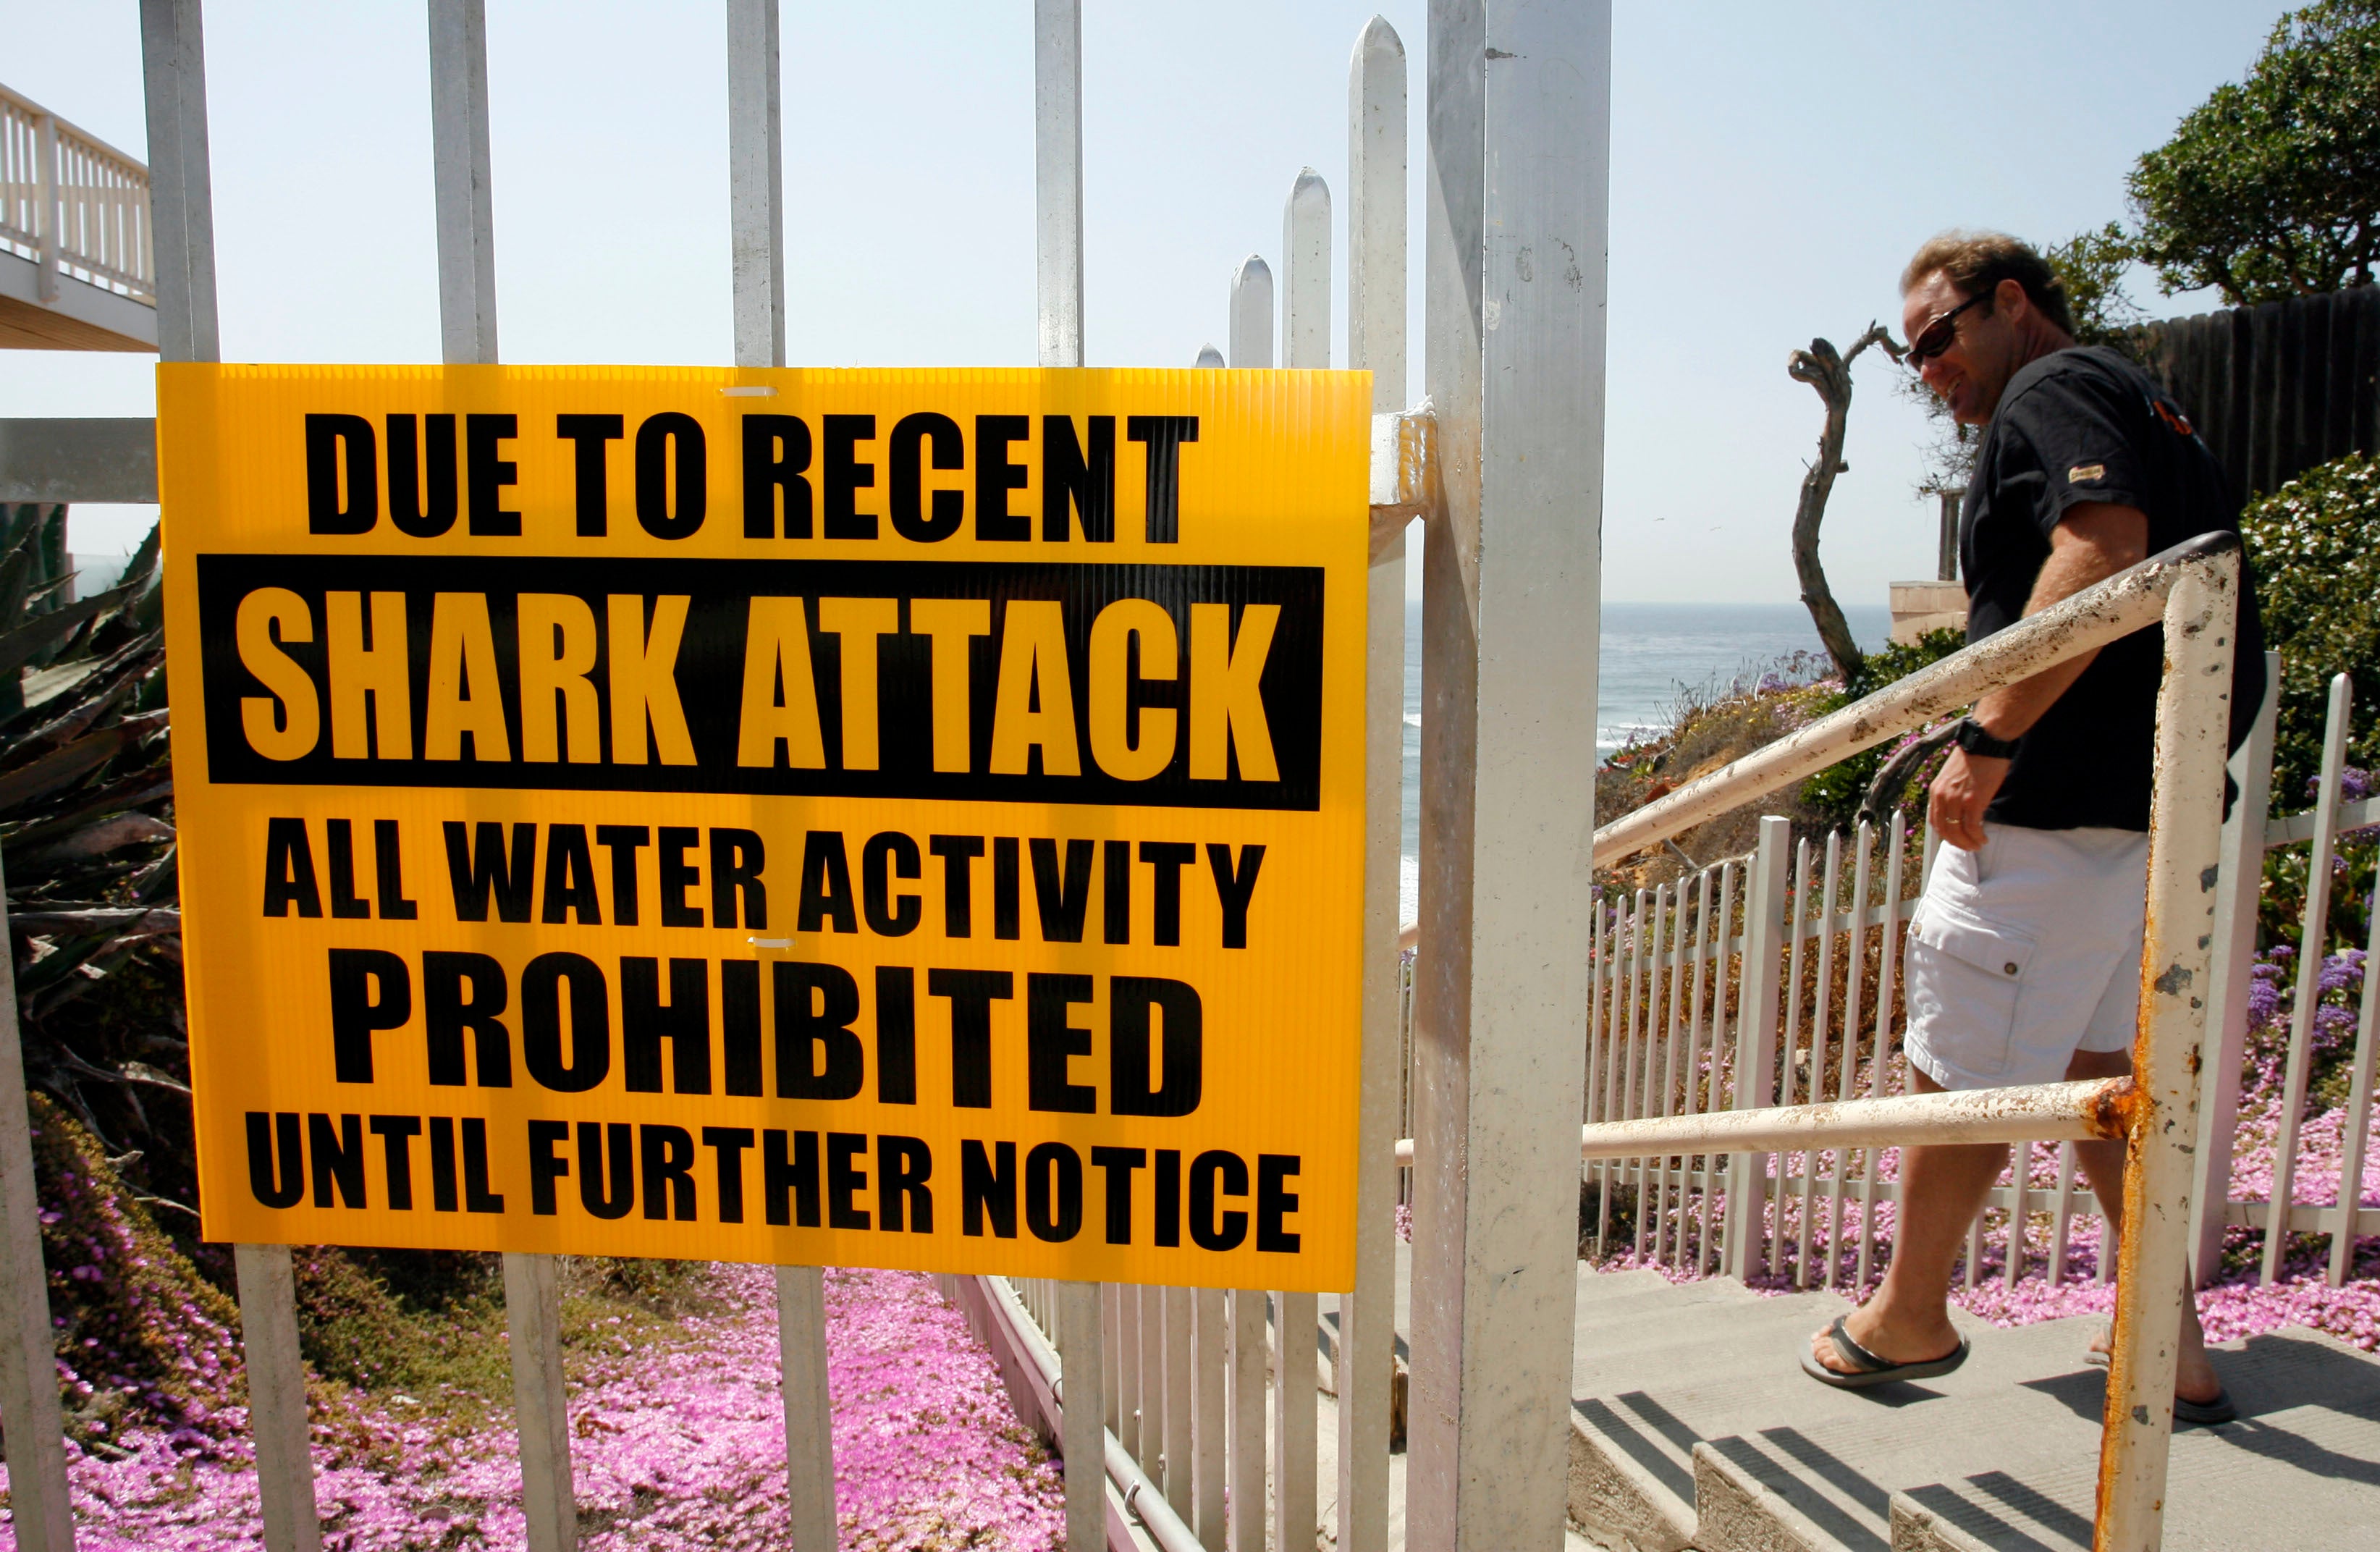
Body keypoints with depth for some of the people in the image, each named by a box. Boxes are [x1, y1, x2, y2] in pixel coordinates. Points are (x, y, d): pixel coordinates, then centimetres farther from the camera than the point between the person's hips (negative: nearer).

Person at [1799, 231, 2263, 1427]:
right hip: (2149, 800, 10)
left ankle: (1907, 1316, 18)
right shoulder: (2155, 414, 23)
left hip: (2052, 800, -10)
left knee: (1958, 1065, 3)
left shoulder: (2054, 390, -7)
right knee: (2093, 1067, 17)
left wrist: (1987, 739, -26)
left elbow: (2104, 552, -26)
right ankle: (2169, 1346, 21)